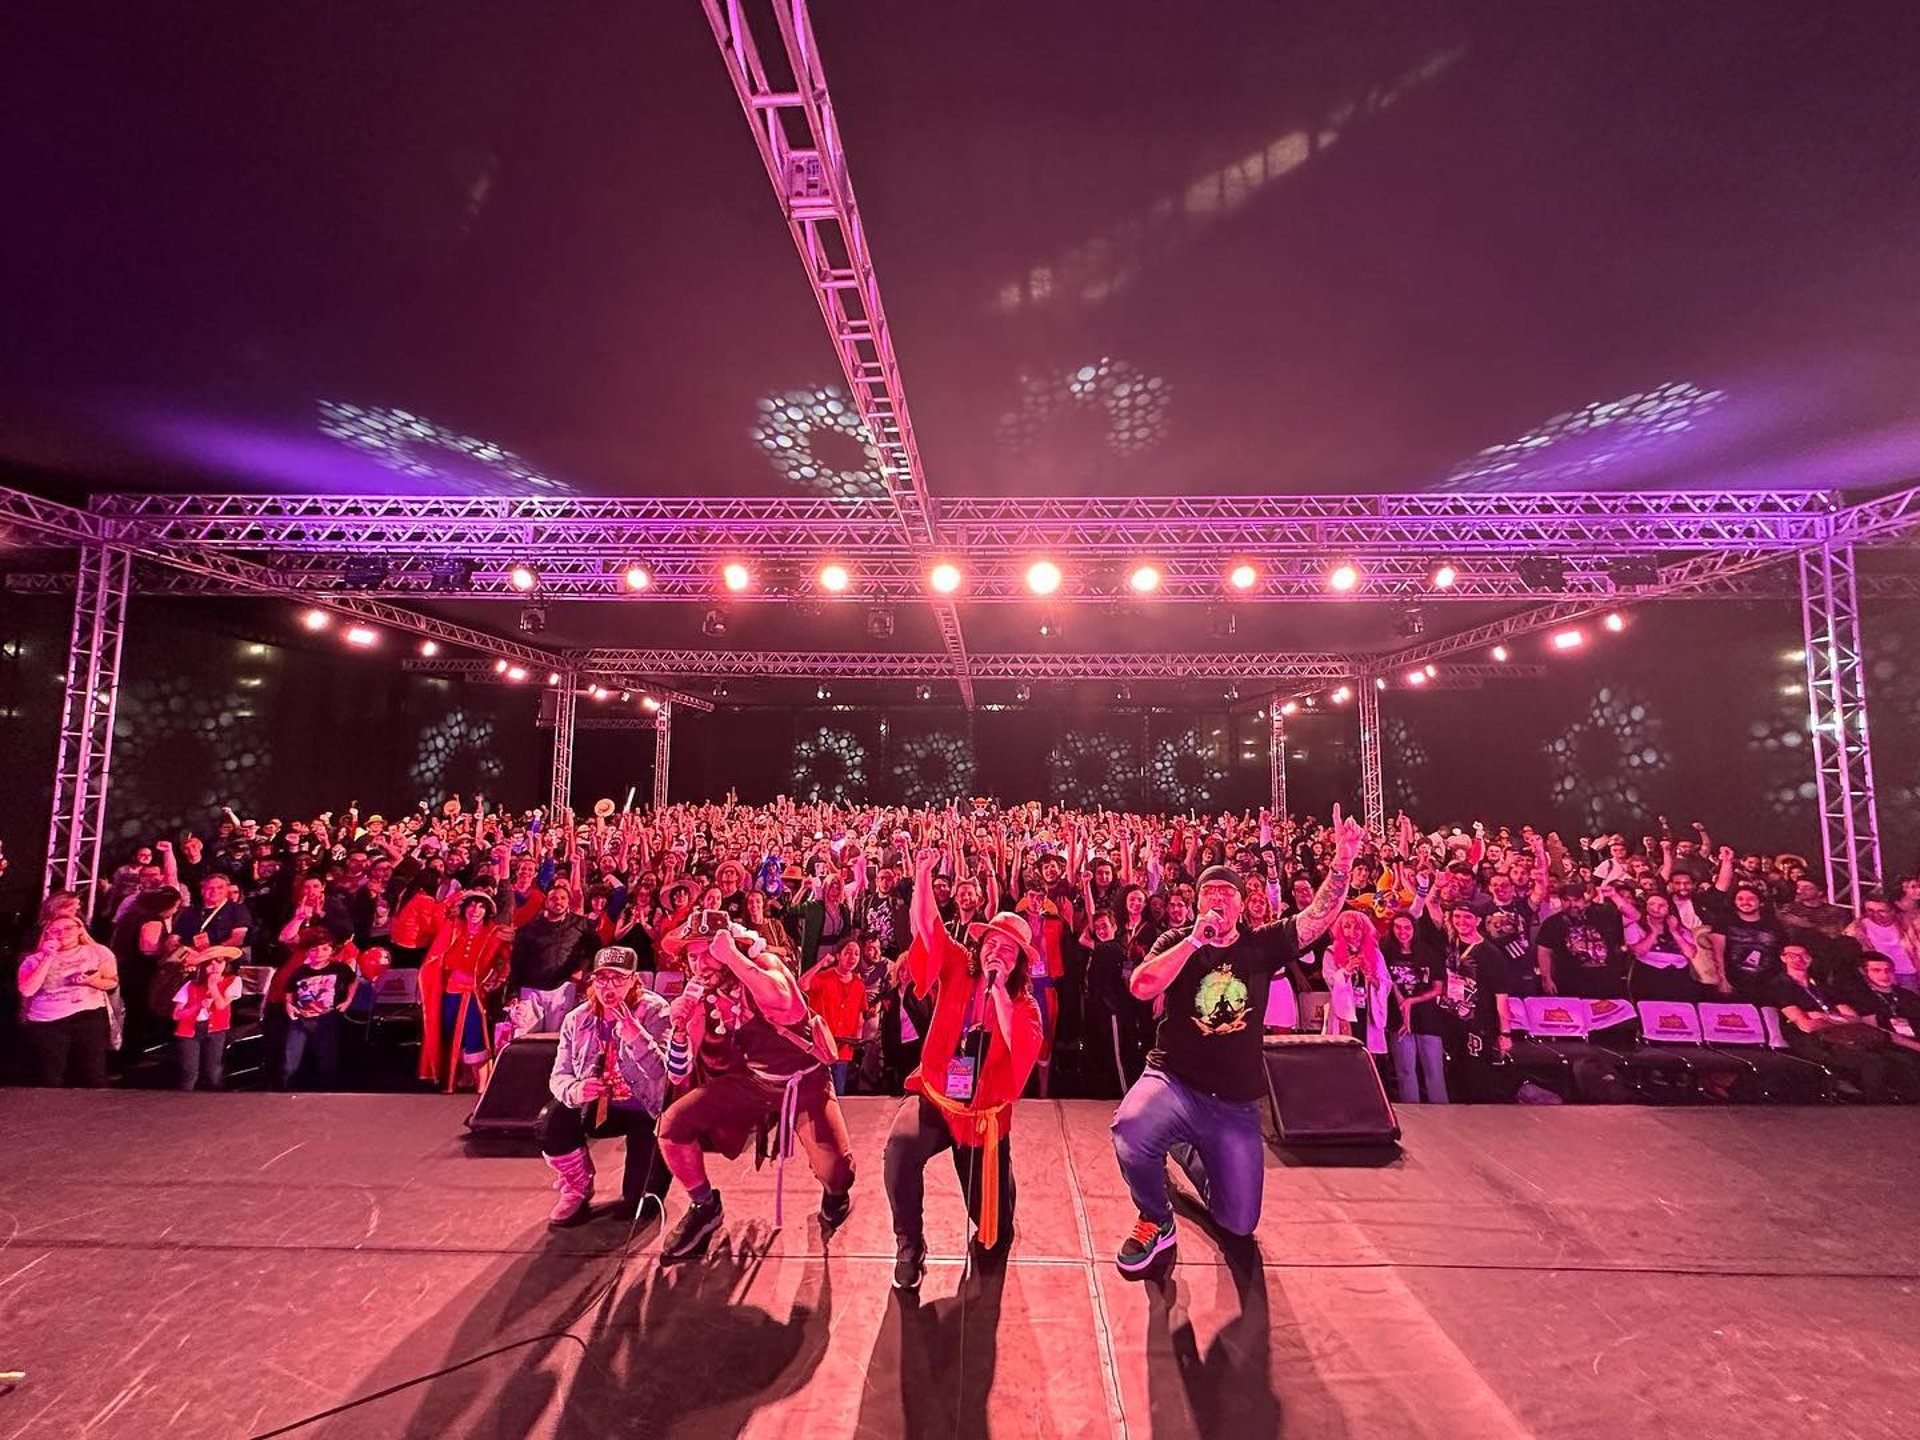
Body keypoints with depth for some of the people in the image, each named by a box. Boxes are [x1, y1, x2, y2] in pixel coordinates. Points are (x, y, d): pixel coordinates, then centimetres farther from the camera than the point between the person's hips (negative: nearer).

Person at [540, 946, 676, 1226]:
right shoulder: (577, 1019, -5)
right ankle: (577, 1192, 3)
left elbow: (661, 1072, -29)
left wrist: (632, 1033, -46)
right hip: (600, 1105, 4)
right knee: (552, 1121, -23)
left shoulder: (655, 1011, -19)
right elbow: (559, 1075, -2)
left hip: (648, 1111, -4)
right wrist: (573, 1090, -27)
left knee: (639, 1199, -12)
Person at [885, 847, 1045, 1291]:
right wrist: (923, 873, -28)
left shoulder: (1025, 1005, -3)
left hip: (985, 1112, 1)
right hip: (934, 1096, 0)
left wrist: (998, 989, -25)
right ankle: (909, 1246, -9)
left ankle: (990, 1237, 49)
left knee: (993, 1232, 7)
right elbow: (926, 924, -16)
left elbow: (1021, 1047, -25)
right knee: (900, 1146, -35)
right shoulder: (957, 971, -3)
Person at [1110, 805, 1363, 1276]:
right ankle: (1156, 1221, -3)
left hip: (1236, 1104, 3)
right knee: (1131, 1130, -36)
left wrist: (1344, 860, -20)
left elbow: (1320, 914, -6)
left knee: (1239, 1223, 9)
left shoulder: (1262, 944, 2)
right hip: (1174, 1081, -3)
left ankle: (1185, 1149, 38)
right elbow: (1141, 987, -18)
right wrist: (1196, 940, -22)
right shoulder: (1176, 942, -2)